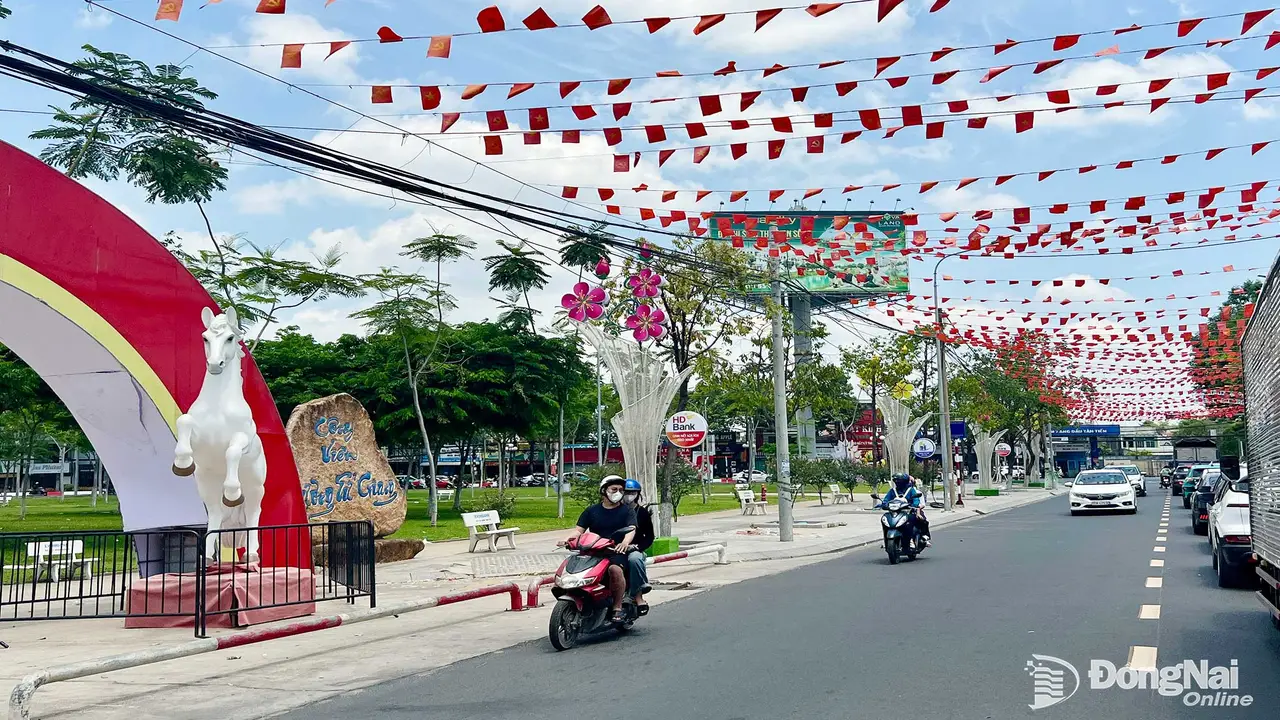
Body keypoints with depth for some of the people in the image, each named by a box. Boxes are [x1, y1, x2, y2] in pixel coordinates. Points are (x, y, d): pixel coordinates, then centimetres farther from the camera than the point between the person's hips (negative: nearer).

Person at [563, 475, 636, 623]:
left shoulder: (627, 510, 10)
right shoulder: (591, 511, 18)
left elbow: (631, 529, -5)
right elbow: (579, 529, 10)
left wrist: (625, 542, -28)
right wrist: (568, 538, -13)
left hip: (617, 551, -3)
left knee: (614, 568, -35)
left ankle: (618, 608, -26)